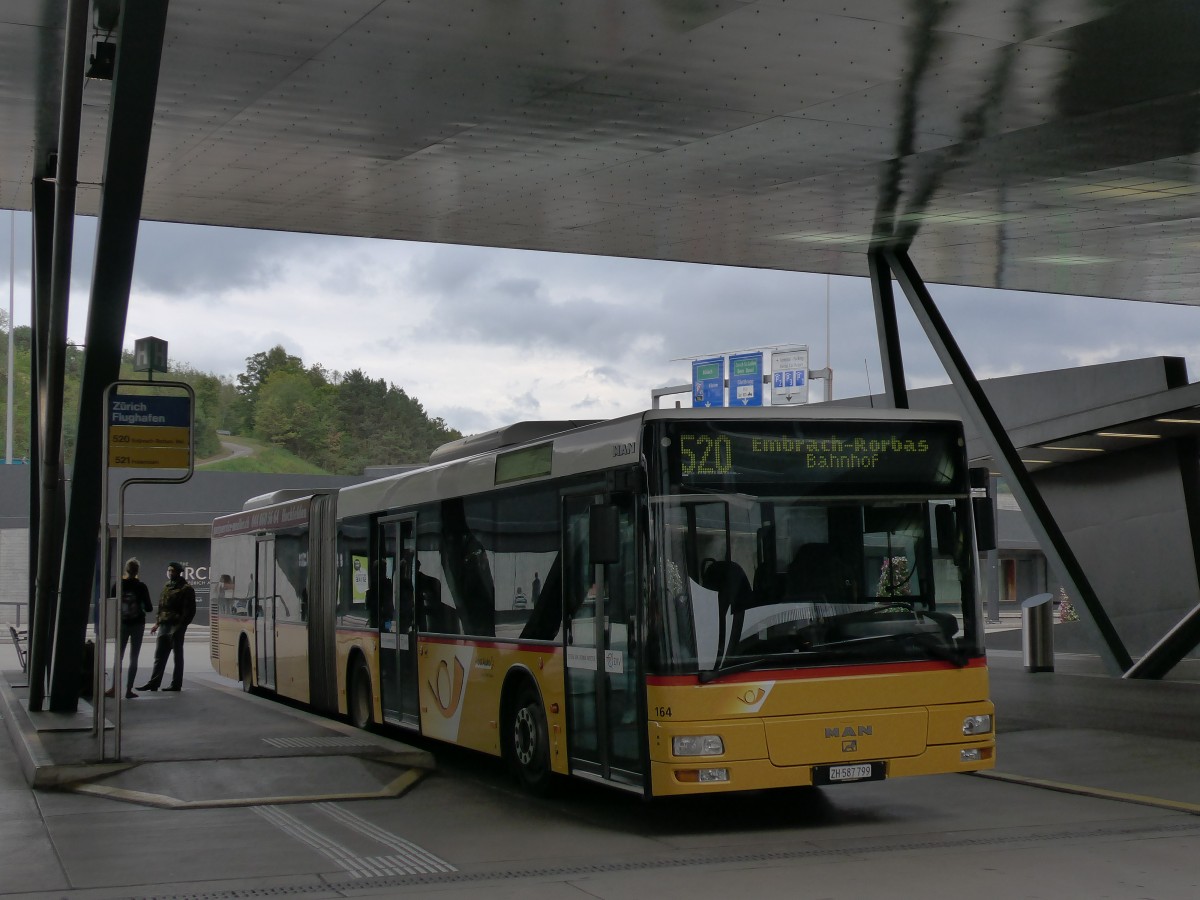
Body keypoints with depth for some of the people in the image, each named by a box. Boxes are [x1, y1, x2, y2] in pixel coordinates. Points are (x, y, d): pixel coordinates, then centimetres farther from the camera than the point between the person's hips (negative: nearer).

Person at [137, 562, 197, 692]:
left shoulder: (186, 589, -7)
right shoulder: (166, 587, 16)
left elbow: (189, 610, -12)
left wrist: (180, 626, -18)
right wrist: (157, 622, 14)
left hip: (176, 626, -7)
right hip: (164, 625, 7)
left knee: (177, 656, 1)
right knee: (159, 655, 6)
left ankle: (176, 684, 6)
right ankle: (153, 683, 8)